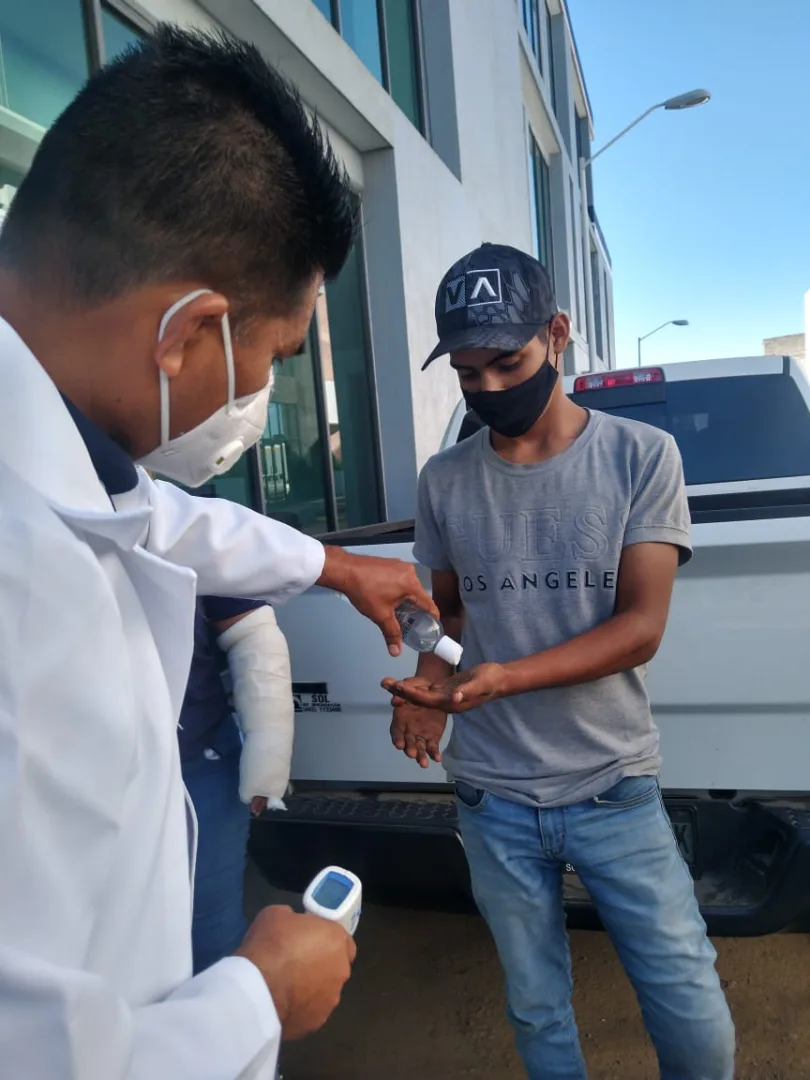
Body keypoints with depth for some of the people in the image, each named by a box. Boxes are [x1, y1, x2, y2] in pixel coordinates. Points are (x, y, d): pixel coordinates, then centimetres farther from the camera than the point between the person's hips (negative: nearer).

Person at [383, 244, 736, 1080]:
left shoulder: (641, 456, -7)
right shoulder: (442, 480, 0)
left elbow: (640, 627, -13)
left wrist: (500, 679, -25)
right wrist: (430, 682, -11)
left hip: (614, 787, -2)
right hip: (493, 796, 2)